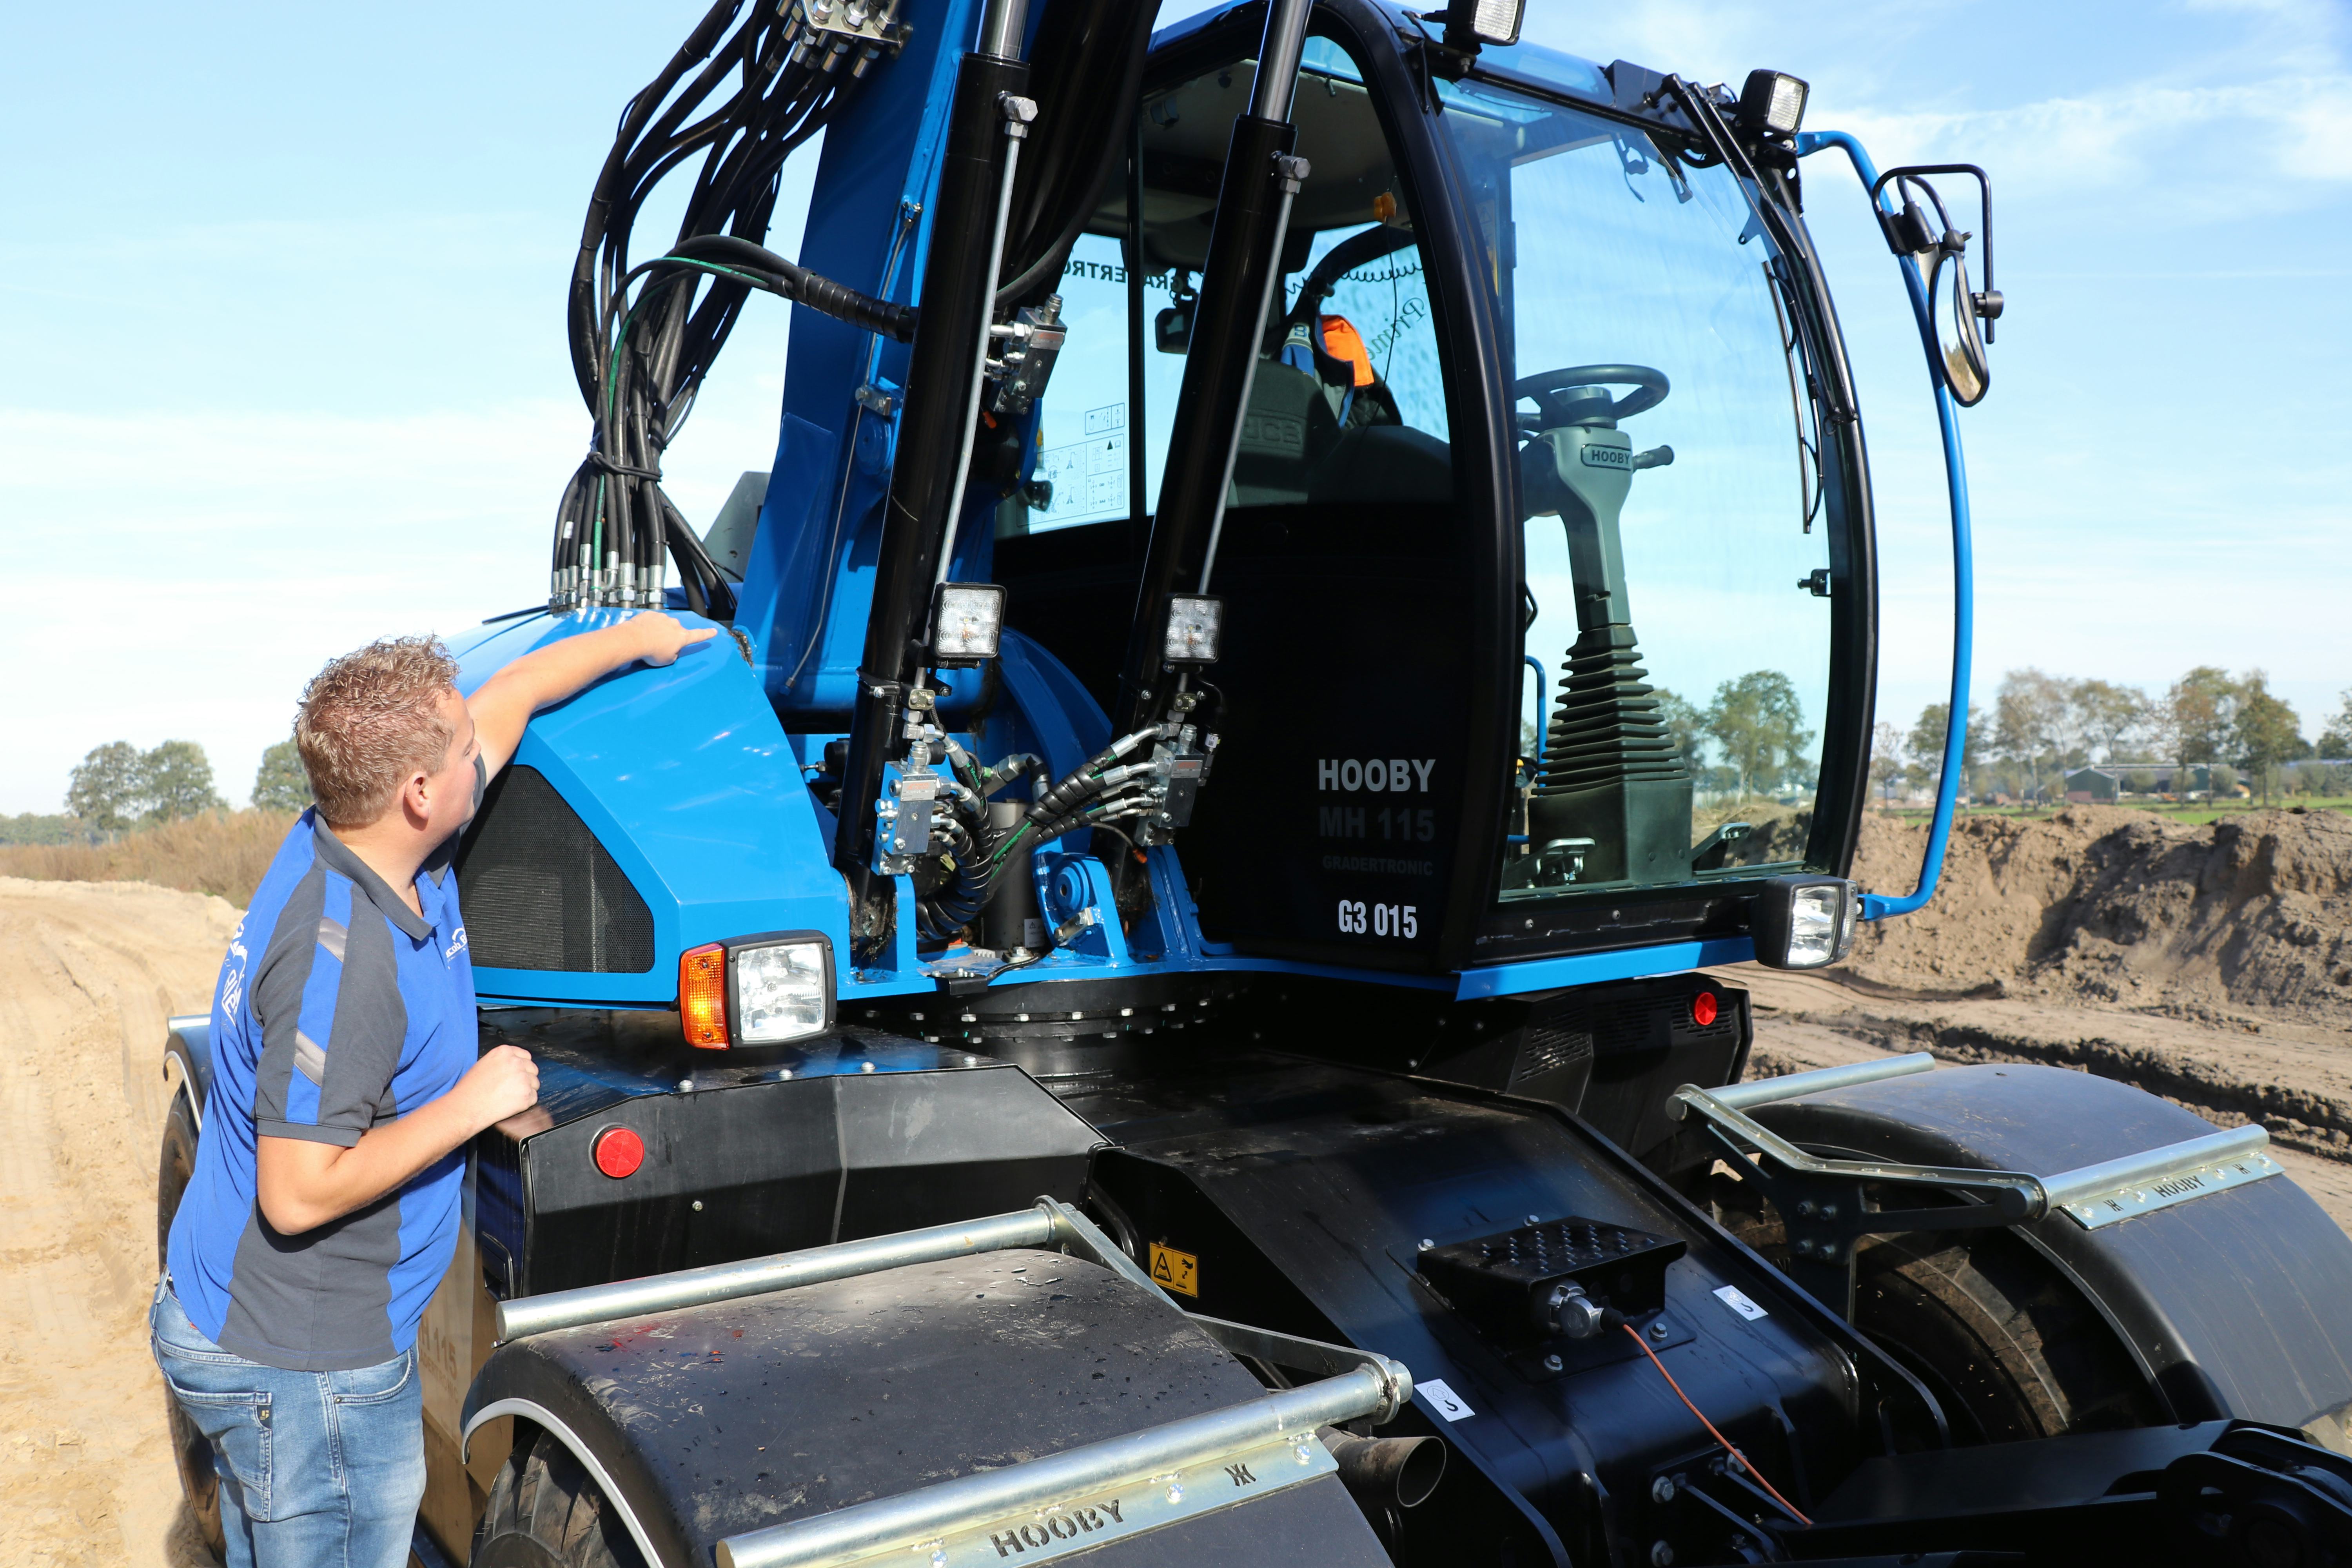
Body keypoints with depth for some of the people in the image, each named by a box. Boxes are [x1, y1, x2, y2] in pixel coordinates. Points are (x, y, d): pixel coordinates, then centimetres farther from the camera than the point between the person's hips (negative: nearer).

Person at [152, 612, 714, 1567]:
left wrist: (639, 636, 21)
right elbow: (298, 1195, -29)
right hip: (302, 1367, -9)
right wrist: (473, 1104, -22)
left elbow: (510, 694, 11)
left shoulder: (353, 838, -4)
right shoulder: (340, 956, -31)